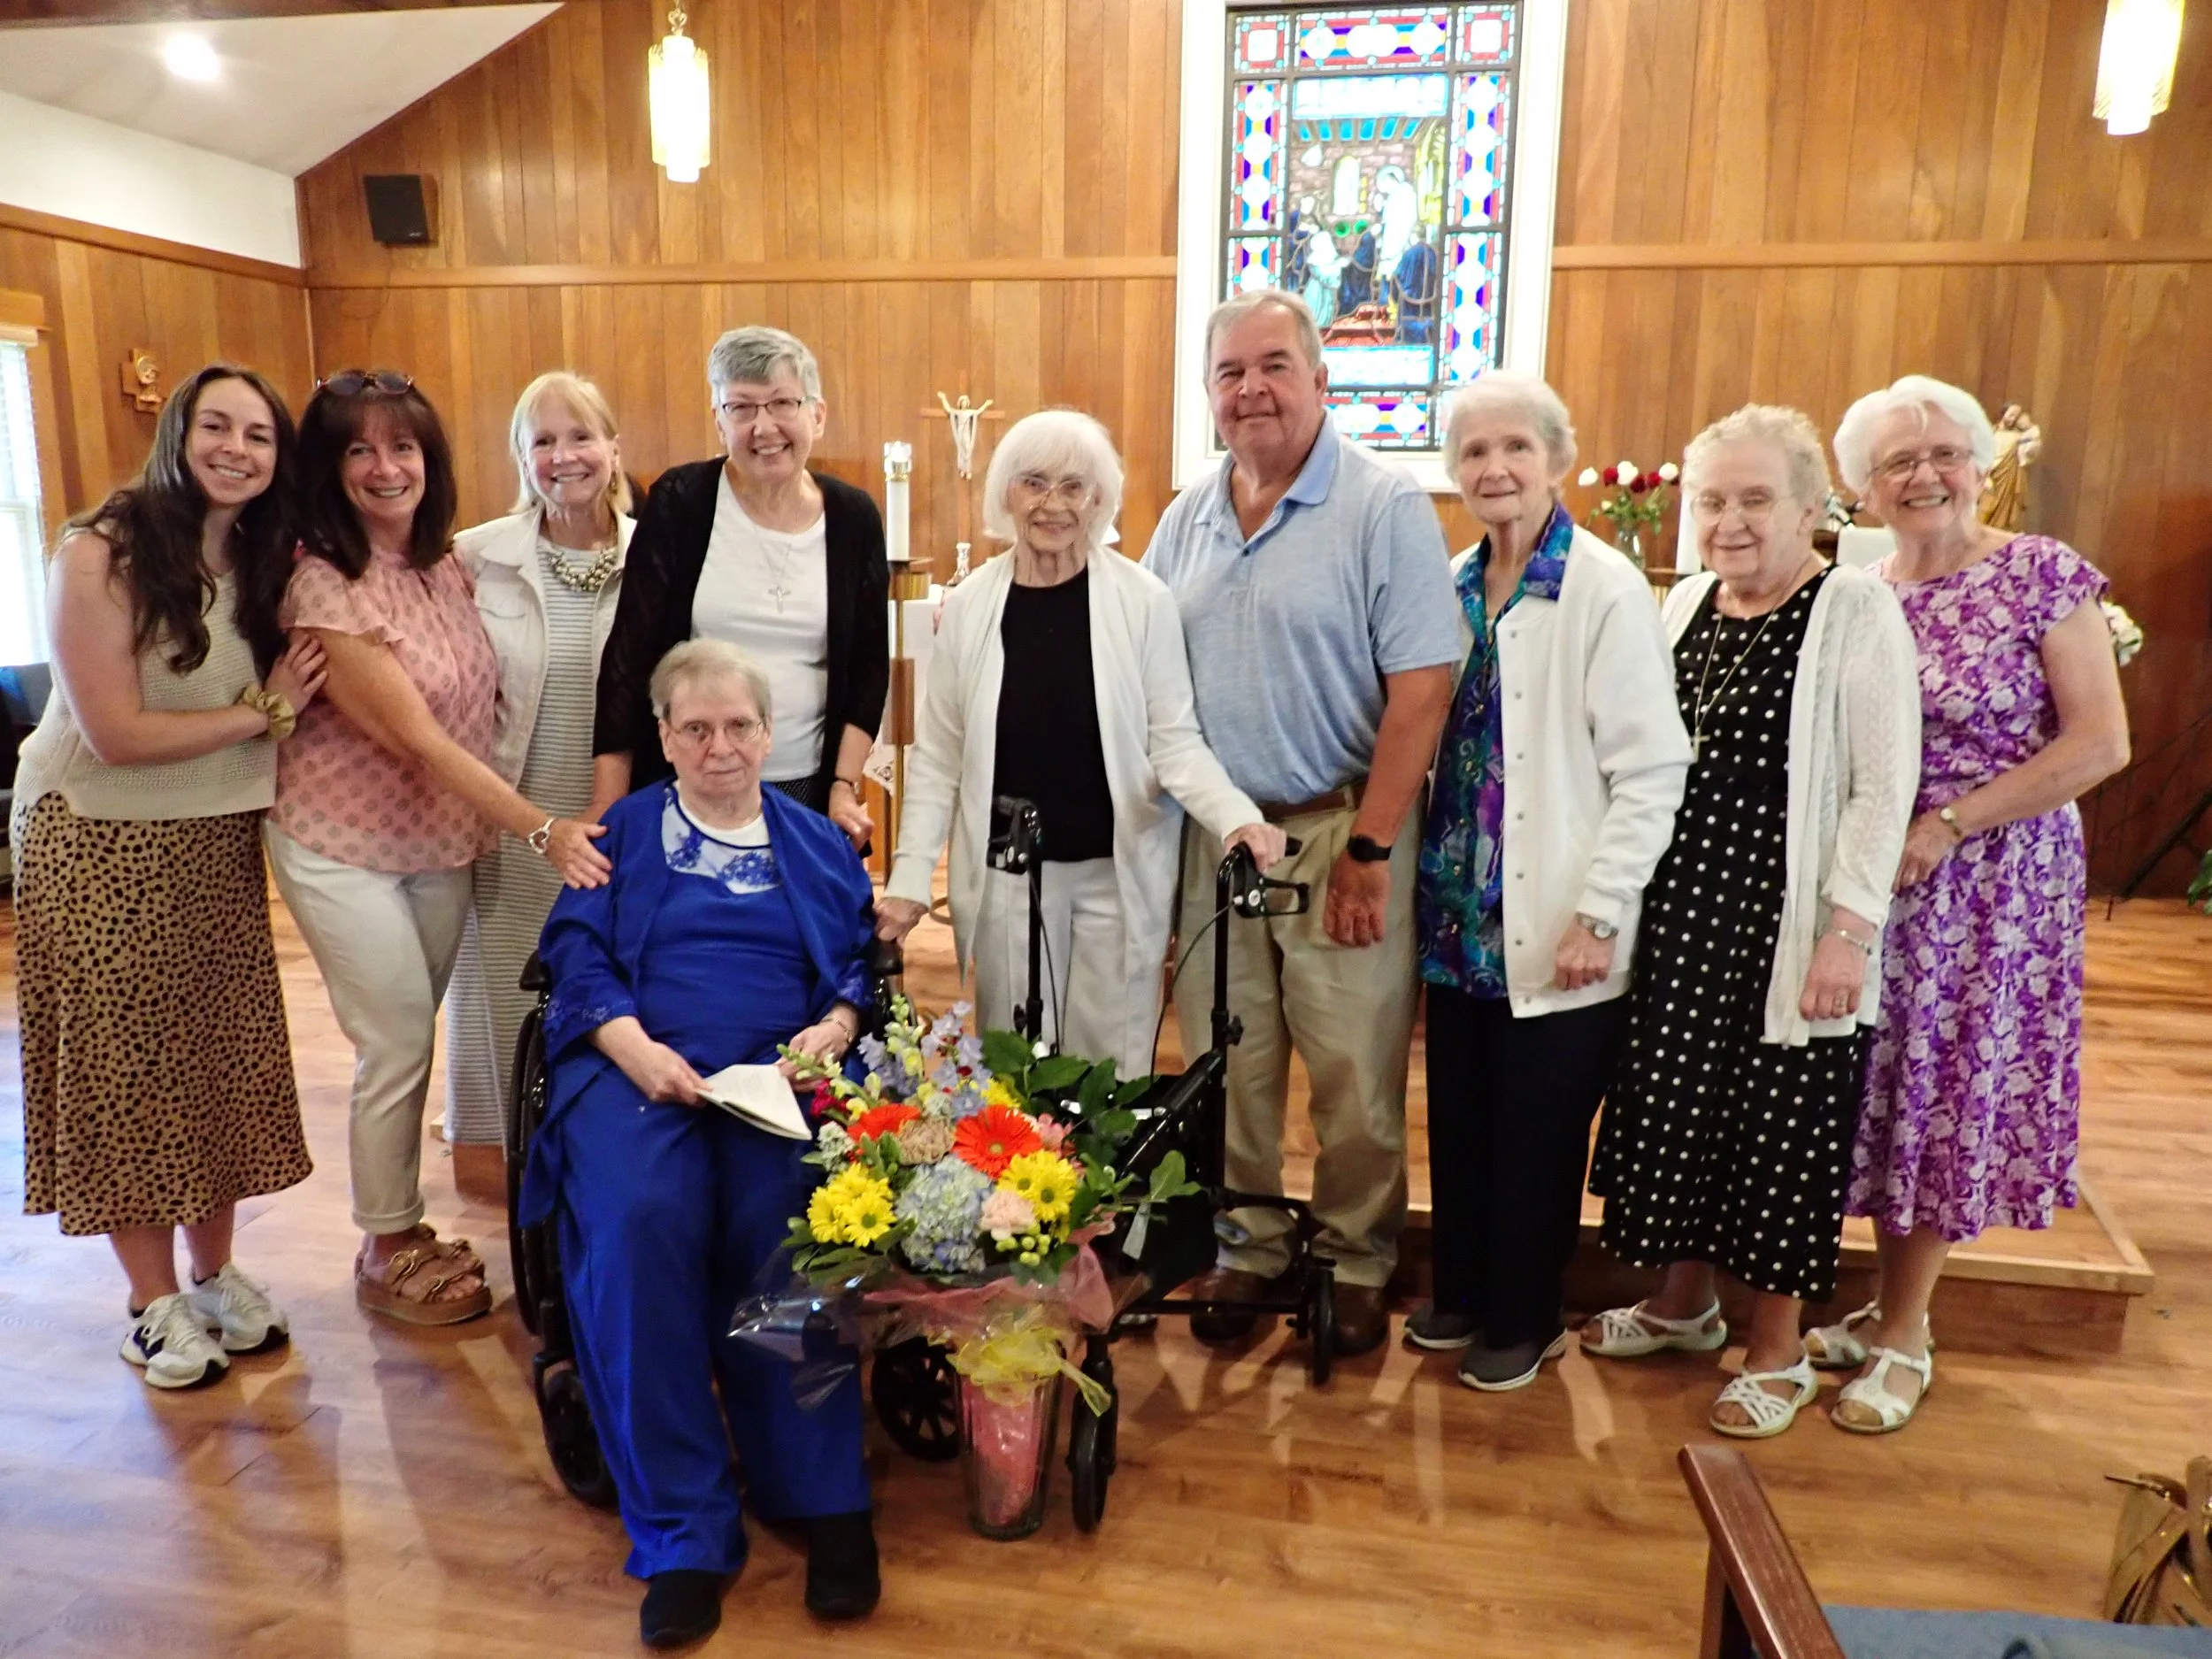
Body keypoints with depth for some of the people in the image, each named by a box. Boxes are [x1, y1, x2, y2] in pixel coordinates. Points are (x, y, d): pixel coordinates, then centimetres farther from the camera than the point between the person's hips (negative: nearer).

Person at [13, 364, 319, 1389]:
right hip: (100, 848, -5)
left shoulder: (266, 560, 2)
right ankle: (153, 1303, 21)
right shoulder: (101, 555, -16)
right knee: (125, 1070, 6)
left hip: (219, 845, 5)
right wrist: (260, 712, -13)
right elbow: (115, 735, -19)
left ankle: (215, 1272, 27)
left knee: (222, 1061, 10)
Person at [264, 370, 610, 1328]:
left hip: (445, 842, 6)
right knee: (398, 1045, 0)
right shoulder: (324, 589, -19)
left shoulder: (450, 565, 1)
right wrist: (540, 829, -26)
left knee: (412, 1041, 13)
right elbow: (419, 740, -23)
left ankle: (401, 1228, 30)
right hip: (344, 846, -5)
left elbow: (481, 702, 10)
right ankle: (388, 1253, 20)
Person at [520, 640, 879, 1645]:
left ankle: (826, 1500, -16)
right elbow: (578, 957, 7)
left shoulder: (817, 843, 21)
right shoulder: (621, 834, 19)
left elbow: (860, 969, 13)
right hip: (638, 1070, 0)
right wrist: (637, 1048, -12)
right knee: (638, 1222, -32)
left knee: (781, 1221, -32)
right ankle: (683, 1532, -20)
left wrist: (831, 1031, -9)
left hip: (779, 1077, 0)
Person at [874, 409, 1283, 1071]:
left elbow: (1175, 741, -7)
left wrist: (1239, 818, -24)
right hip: (1005, 876, 2)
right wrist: (910, 877, -3)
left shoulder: (1144, 600, -8)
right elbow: (936, 757, 2)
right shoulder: (969, 605, -1)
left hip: (1118, 873, -1)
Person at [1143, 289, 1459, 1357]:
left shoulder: (1384, 508, -7)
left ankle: (1356, 1262, 26)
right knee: (1229, 1067, 12)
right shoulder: (1185, 521, 10)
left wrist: (1369, 847, -15)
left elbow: (1422, 688, -12)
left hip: (1339, 832, -4)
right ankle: (1244, 1247, 30)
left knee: (1355, 1076, 5)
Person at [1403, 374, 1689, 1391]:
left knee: (1538, 1136, 9)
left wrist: (1598, 914, -15)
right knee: (1457, 1121, 15)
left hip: (1554, 929, -5)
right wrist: (1416, 874, 6)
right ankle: (1462, 1294, 36)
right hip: (1459, 914, 5)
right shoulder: (1451, 588, 7)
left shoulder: (1606, 590, -11)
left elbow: (1651, 771, -13)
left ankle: (1524, 1320, 29)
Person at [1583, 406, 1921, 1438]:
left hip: (1788, 920, -6)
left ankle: (1777, 1354, 24)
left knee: (1780, 1123, 5)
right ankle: (1684, 1302, 35)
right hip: (1682, 908, 6)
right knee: (1673, 1105, 13)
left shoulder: (1855, 610, -10)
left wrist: (1847, 931, -16)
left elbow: (1883, 786, -12)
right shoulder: (1686, 602, 8)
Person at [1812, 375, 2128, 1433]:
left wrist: (1946, 827, -16)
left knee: (1954, 1090, 5)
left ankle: (1904, 1336, 21)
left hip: (1995, 883, -4)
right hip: (1876, 880, 4)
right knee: (1885, 1091, 11)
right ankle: (1888, 1305, 29)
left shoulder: (2043, 575, -8)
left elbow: (2101, 743, -13)